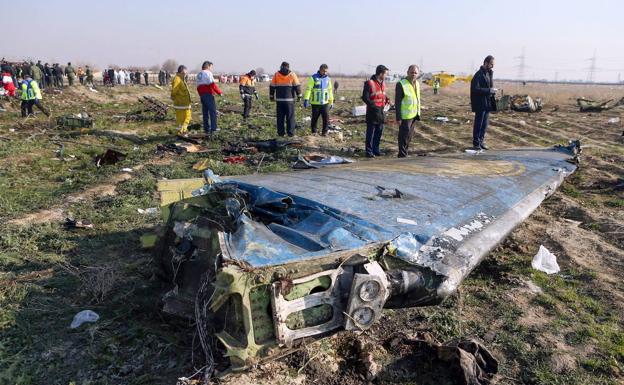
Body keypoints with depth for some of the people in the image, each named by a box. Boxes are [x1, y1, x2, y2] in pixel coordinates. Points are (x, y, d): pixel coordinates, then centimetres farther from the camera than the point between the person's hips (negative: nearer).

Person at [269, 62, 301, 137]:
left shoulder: (276, 75, 6)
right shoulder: (292, 74, 0)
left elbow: (272, 86, 7)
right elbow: (297, 86, -2)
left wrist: (271, 96, 15)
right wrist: (299, 96, 4)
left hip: (279, 100, 2)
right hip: (290, 100, -2)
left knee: (280, 117, 7)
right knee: (290, 117, 3)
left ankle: (280, 133, 7)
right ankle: (291, 133, 1)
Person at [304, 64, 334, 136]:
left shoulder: (328, 79, 11)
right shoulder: (313, 78, -4)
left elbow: (330, 90, 18)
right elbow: (308, 89, -10)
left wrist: (331, 102, 18)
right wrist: (306, 99, -21)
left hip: (325, 103, 3)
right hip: (315, 103, -3)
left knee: (326, 117, -5)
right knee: (314, 118, 3)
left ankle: (324, 132, 8)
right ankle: (314, 132, 19)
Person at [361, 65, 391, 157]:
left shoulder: (382, 83, 13)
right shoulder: (369, 83, -12)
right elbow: (365, 97, -15)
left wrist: (387, 99, 3)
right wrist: (373, 106, -20)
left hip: (381, 111, 8)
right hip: (372, 111, -8)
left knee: (379, 132, 12)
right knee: (370, 132, -1)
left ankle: (376, 150, 23)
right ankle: (369, 151, 6)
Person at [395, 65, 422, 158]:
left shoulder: (417, 84, 9)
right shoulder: (401, 84, -15)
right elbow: (397, 102, -16)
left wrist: (418, 113, 16)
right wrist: (398, 117, -19)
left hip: (414, 115, 8)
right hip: (405, 116, -8)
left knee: (409, 136, 15)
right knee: (404, 136, -2)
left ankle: (404, 153, 27)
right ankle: (402, 155, 7)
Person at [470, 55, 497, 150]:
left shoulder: (489, 73, 13)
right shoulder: (479, 75, -14)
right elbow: (475, 89, -21)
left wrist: (493, 92, 6)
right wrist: (489, 90, -23)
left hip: (488, 103, 8)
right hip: (480, 104, -8)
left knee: (485, 124, 12)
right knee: (478, 124, 0)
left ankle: (481, 141, 22)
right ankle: (476, 143, 9)